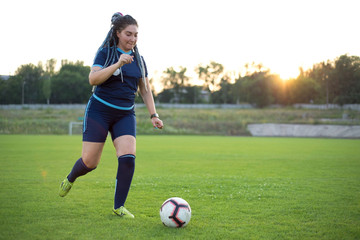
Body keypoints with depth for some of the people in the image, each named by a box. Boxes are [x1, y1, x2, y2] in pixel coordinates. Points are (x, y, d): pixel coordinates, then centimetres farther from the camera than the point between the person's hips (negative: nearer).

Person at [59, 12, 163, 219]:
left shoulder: (139, 59, 9)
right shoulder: (106, 53, -5)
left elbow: (145, 90, 15)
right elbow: (93, 79, -20)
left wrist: (154, 115, 5)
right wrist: (118, 64, -29)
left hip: (125, 114, 4)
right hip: (100, 111, -4)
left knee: (128, 157, -16)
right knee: (90, 162, -3)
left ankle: (119, 206, -1)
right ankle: (70, 180, 33)